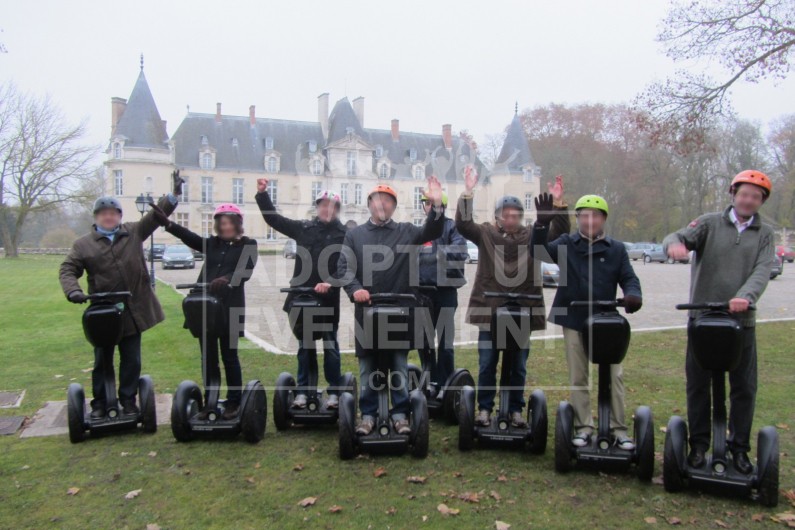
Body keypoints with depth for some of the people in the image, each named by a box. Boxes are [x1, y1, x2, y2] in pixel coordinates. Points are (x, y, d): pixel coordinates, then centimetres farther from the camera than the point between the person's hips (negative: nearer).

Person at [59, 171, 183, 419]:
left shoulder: (133, 232, 8)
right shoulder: (83, 244, 3)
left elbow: (156, 215, 2)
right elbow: (68, 269, 0)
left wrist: (174, 195, -11)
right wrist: (73, 291, -19)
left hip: (133, 311, 1)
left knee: (131, 360, 9)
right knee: (102, 360, 10)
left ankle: (128, 400, 22)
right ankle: (99, 403, 23)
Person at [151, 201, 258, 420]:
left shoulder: (248, 245, 0)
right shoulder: (212, 243, 12)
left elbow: (246, 271, -14)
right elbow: (189, 237, -4)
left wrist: (225, 280, -31)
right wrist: (167, 223, -19)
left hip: (230, 306, -4)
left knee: (229, 356, 4)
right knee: (208, 357, 9)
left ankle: (233, 402, 16)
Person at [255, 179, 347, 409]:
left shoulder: (343, 234, -4)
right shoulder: (304, 228, 6)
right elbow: (274, 219, 12)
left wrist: (330, 283, -27)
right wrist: (262, 194, 4)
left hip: (328, 299, -3)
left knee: (330, 346, 8)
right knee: (305, 346, 12)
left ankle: (334, 392, 15)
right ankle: (303, 390, 20)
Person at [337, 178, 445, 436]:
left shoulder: (406, 231, 8)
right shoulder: (354, 235, 9)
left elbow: (431, 232, -8)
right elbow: (344, 268, 2)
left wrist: (436, 206, -25)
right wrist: (355, 289, -17)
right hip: (366, 310, 1)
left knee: (399, 365, 7)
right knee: (367, 366, 9)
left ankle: (400, 414, 18)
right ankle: (368, 414, 19)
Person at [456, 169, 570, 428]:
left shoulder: (531, 237, 5)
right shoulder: (485, 233, 1)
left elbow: (560, 231, -3)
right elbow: (462, 224, -13)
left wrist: (558, 203, -17)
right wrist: (468, 194, -24)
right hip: (489, 310, -1)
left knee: (519, 366, 11)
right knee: (487, 364, 7)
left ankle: (516, 409, 24)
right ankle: (485, 408, 20)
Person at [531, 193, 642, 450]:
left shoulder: (616, 249, 4)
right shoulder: (566, 244, 3)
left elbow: (629, 278, 2)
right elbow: (538, 252, -10)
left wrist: (633, 294, -21)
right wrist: (542, 224, -26)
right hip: (574, 320, 0)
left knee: (614, 376, 4)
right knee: (578, 377, 8)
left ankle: (619, 429, 16)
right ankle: (584, 427, 20)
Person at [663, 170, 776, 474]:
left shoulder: (764, 234, 9)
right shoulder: (711, 223, 4)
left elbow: (762, 271, -6)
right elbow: (681, 237, -12)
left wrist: (745, 296, -26)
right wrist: (674, 244, -38)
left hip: (742, 320, 2)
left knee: (744, 387, 7)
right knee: (698, 384, 6)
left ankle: (739, 448, 22)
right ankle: (699, 444, 19)